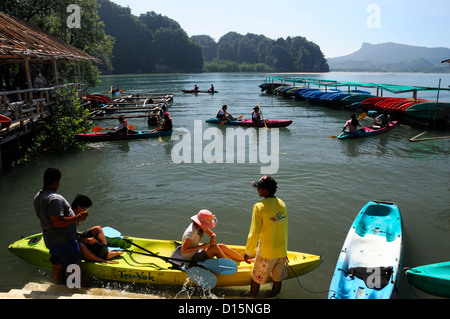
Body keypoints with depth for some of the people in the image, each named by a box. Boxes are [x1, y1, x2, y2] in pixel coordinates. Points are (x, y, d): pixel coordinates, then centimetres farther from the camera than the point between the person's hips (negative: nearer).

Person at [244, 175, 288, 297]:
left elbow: (254, 233, -17)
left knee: (256, 279, 13)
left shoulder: (259, 206, -19)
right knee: (277, 279, 19)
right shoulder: (282, 204, 1)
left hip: (266, 252, -6)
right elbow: (285, 229, 10)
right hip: (282, 251, 6)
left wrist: (248, 252, -5)